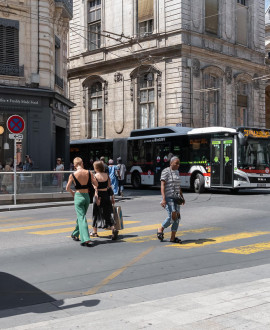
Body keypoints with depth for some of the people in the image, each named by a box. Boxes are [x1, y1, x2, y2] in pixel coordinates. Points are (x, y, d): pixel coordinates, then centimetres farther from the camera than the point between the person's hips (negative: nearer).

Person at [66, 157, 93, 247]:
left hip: (78, 196, -4)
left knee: (82, 218, -4)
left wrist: (72, 192, 20)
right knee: (81, 216, 20)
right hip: (87, 196, 4)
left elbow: (67, 188, 0)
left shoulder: (73, 175, -9)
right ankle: (75, 234, 38)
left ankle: (86, 239, -15)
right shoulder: (89, 173, -4)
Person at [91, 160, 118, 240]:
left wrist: (97, 198, -19)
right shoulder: (107, 175, 3)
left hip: (99, 195, -3)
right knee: (107, 213, 6)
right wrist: (112, 197, 10)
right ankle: (113, 229, -15)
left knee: (96, 214, 12)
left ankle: (94, 232, 22)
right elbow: (109, 187, 5)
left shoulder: (95, 177, -9)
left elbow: (95, 188, -16)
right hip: (106, 195, 4)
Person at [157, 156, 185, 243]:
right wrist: (163, 199, -26)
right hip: (168, 197, -8)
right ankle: (160, 229, 8)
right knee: (172, 216, -16)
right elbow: (162, 185, -17)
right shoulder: (165, 172, -10)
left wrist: (182, 196, 19)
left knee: (177, 216, 1)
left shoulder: (176, 172, 14)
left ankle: (173, 237, 5)